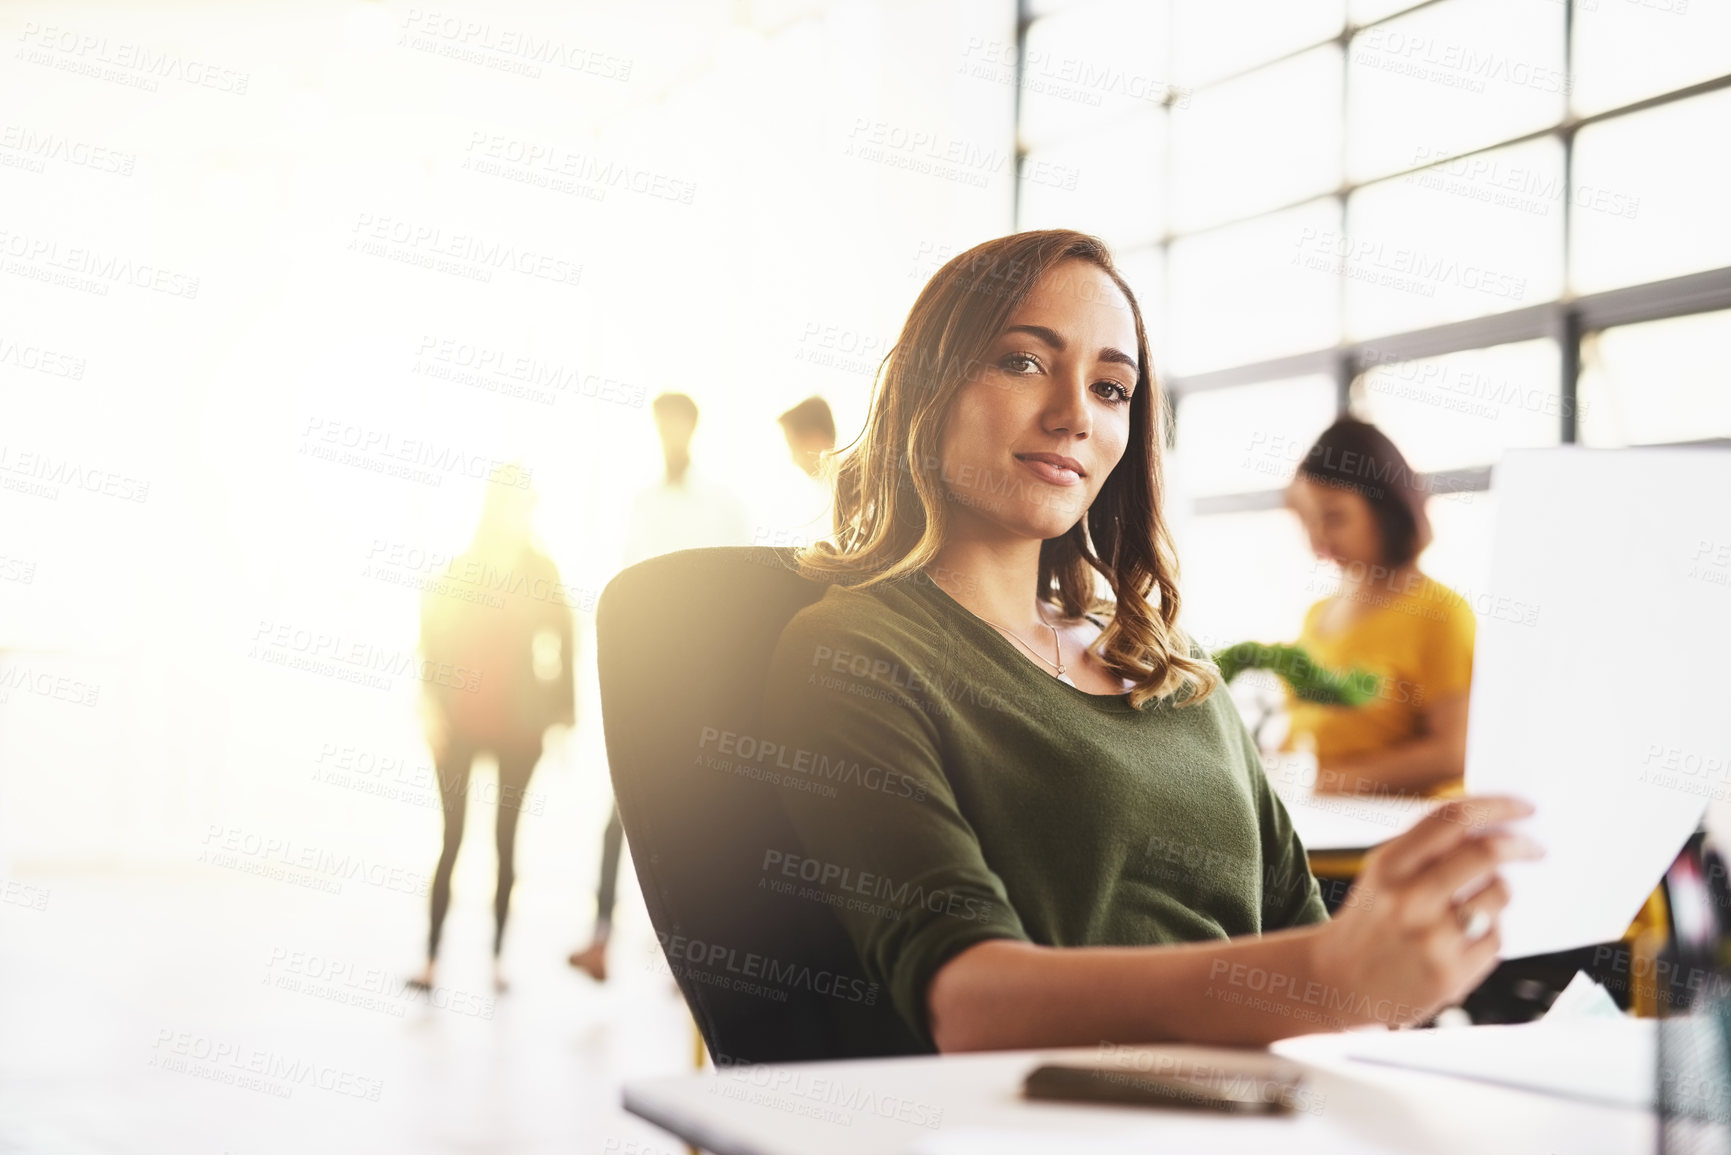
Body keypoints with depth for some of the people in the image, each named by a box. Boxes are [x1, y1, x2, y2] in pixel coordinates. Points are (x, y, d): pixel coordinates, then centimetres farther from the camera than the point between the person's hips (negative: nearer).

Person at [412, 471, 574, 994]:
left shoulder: (543, 574, 2)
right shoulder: (454, 567, 0)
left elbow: (561, 643, 1)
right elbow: (431, 637, -3)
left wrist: (564, 716, -2)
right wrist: (429, 705, -12)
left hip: (518, 726, 1)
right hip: (458, 723, -1)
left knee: (506, 840, 7)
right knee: (451, 838, -1)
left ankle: (498, 956, 13)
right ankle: (431, 958, 1)